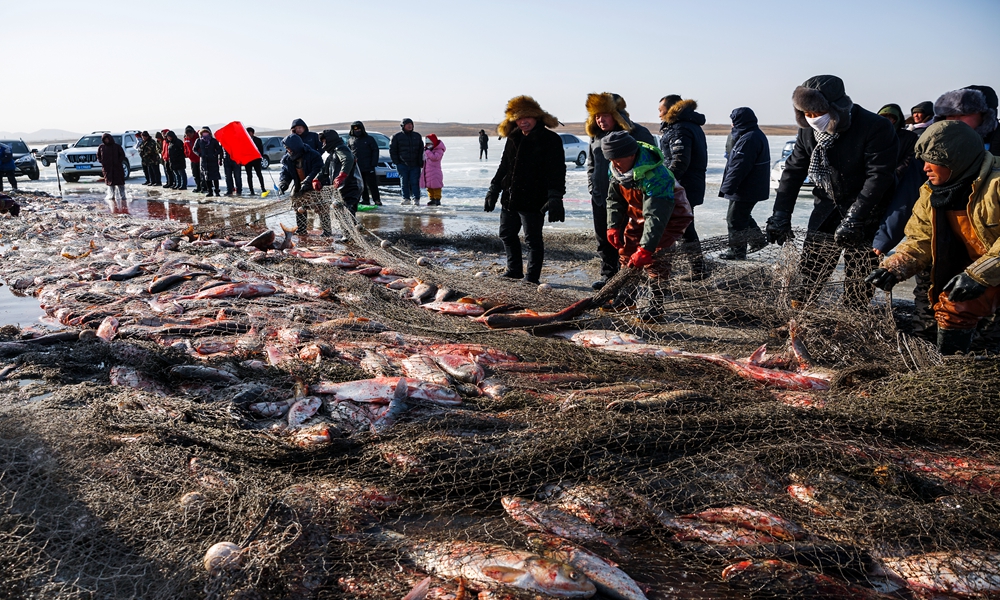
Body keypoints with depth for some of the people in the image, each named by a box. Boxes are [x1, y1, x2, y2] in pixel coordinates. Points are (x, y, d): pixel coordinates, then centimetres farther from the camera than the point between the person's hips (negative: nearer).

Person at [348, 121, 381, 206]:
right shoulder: (350, 140, 12)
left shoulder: (369, 139, 3)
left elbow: (375, 151, 2)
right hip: (356, 167, 3)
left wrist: (374, 163, -7)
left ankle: (377, 200, -1)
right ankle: (365, 200, 13)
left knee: (372, 184, -4)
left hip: (368, 167, -3)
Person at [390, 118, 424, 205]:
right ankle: (406, 198, 10)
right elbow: (392, 150, 4)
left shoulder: (417, 136, 11)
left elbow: (421, 150, 13)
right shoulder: (397, 136, 2)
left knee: (415, 182, -4)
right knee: (404, 182, 2)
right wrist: (396, 162, -2)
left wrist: (420, 162, 4)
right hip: (402, 164, -1)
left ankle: (416, 199, -2)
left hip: (415, 165, 1)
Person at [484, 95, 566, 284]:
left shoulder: (550, 140, -8)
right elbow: (504, 166, 23)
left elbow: (557, 172, -13)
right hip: (509, 198, 8)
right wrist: (494, 190, 21)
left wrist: (555, 198, -22)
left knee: (532, 240, 0)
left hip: (533, 202, -8)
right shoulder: (513, 139, 13)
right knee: (507, 234, 17)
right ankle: (515, 271, 34)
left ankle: (532, 278, 12)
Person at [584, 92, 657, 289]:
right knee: (604, 240, 13)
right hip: (600, 197, 7)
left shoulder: (637, 133, -8)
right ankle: (607, 275, 25)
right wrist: (592, 187, 12)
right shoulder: (596, 136, 12)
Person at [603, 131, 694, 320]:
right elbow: (614, 199, -1)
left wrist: (646, 248, -48)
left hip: (672, 214, -8)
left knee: (654, 256, -19)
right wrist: (613, 226, -13)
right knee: (626, 250, 7)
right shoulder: (617, 169, -14)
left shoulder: (655, 175, -39)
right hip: (639, 212, 8)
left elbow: (656, 216, -44)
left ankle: (656, 304, -8)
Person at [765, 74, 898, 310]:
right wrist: (781, 215, -9)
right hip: (828, 208, 4)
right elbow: (793, 171, -1)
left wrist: (853, 219, -29)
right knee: (810, 267, 5)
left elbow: (879, 176, -24)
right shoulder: (808, 131, -5)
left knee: (859, 277, -2)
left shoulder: (875, 128, -21)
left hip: (866, 212, -4)